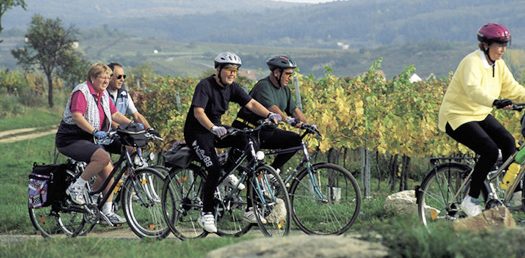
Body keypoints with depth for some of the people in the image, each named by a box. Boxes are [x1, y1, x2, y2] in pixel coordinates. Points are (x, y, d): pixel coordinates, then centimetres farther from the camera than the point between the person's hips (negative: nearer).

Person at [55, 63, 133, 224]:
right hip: (70, 139, -9)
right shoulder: (81, 92, -14)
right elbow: (77, 116, -27)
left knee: (108, 172, -3)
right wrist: (95, 132, -38)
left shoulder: (103, 95, 13)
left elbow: (115, 114, 13)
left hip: (87, 140, 9)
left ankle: (107, 211, 6)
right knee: (103, 156, -30)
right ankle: (77, 188, -18)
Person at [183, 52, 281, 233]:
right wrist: (213, 128, -48)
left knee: (245, 140, -18)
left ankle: (230, 173, 4)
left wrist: (269, 115, -24)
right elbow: (198, 112, -32)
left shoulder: (232, 88, 1)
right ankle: (206, 214, -14)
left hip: (216, 129, 7)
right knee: (214, 169, -23)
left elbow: (251, 104, -6)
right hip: (197, 132, -7)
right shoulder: (205, 86, -20)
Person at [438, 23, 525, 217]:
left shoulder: (498, 65, 5)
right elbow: (473, 89, -39)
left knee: (508, 142, -14)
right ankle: (470, 201, -12)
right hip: (457, 116, -8)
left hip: (480, 114, 8)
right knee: (490, 151, -24)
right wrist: (495, 102, -55)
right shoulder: (473, 62, -22)